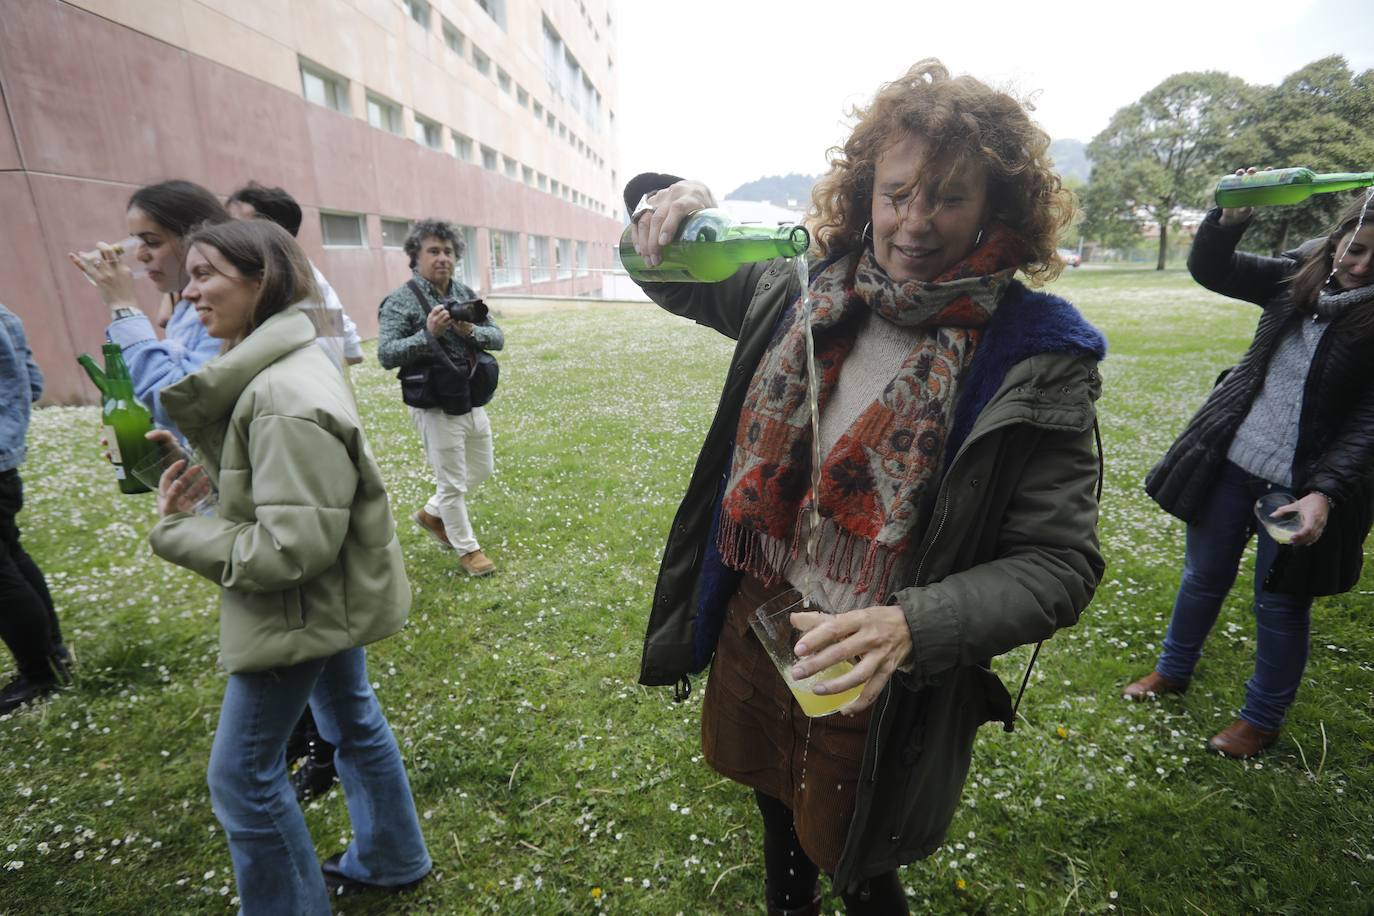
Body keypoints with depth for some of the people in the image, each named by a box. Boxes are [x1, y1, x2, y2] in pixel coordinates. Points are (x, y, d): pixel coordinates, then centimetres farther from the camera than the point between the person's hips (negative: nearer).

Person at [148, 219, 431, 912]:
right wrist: (191, 466, -3)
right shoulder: (276, 366, 5)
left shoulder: (286, 398, -28)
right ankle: (390, 860, 46)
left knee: (241, 773, 8)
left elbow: (292, 547, -30)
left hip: (301, 611, -10)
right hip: (334, 596, 10)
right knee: (352, 722, 24)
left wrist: (176, 531, -16)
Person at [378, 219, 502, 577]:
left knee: (482, 469, 21)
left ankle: (431, 514, 43)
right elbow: (386, 355, -19)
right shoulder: (400, 301, -12)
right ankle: (467, 549, 26)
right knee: (453, 483, 6)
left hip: (473, 404, 7)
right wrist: (428, 334, -31)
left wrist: (471, 331, -16)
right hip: (437, 410, -7)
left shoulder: (466, 294, 6)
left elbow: (498, 338, 5)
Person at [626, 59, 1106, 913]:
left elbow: (1057, 561, -17)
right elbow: (675, 279, 9)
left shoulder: (1036, 360, -18)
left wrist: (912, 626, -33)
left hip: (875, 683, -4)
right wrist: (671, 200, -13)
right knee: (778, 810, 31)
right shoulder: (800, 293, -5)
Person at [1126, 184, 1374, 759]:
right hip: (1230, 460, 4)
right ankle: (1173, 671, 41)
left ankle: (1262, 719, 33)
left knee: (1280, 603, 11)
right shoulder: (1297, 277, 0)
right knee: (1203, 576, 18)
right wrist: (1231, 217, -18)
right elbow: (1208, 268, 1)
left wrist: (1324, 493, -26)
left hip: (1301, 484, -4)